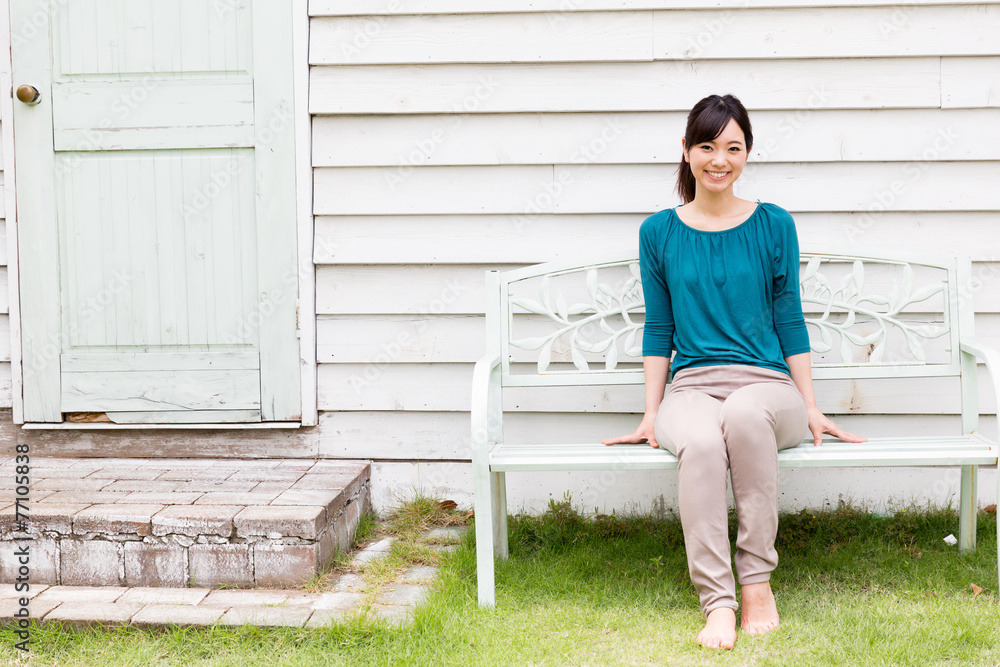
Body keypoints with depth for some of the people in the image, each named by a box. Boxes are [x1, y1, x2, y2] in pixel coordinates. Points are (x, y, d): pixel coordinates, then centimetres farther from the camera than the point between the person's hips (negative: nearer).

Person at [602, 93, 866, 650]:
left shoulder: (774, 226, 7)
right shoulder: (659, 233, 9)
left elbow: (790, 322, 9)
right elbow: (658, 331, 12)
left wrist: (811, 409, 6)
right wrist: (651, 416, 8)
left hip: (767, 383, 0)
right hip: (691, 387, 1)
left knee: (744, 415, -38)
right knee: (700, 443, -36)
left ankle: (757, 580, -27)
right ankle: (718, 603, -33)